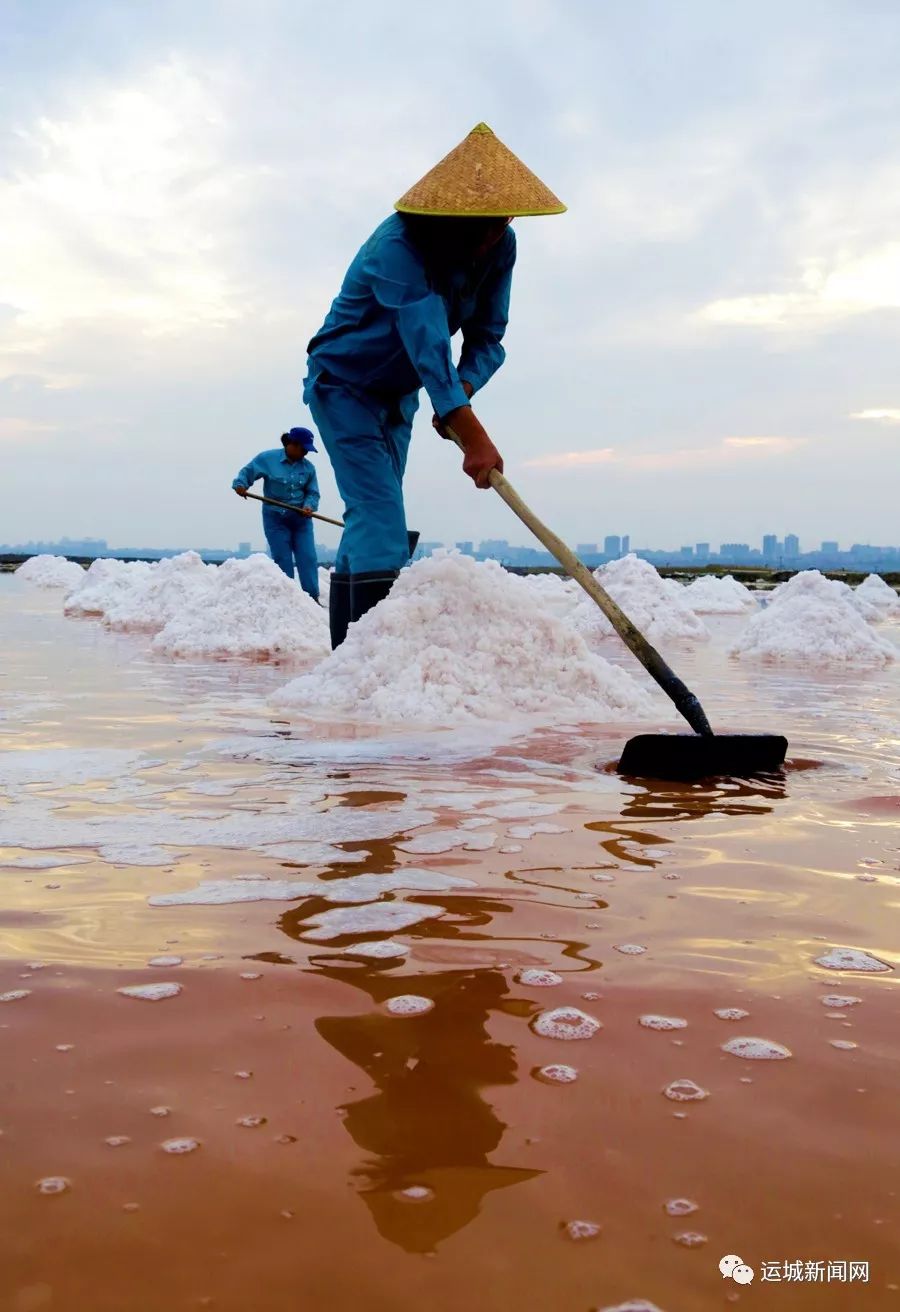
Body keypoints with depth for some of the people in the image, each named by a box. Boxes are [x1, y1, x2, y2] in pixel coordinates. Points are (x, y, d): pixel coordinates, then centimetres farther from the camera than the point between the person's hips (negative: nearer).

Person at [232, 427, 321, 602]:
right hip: (275, 519, -3)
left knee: (308, 559, -4)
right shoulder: (267, 458, -6)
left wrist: (309, 506, -18)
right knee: (282, 561, -1)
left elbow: (313, 493, 2)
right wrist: (240, 485, -17)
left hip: (301, 519, 3)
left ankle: (313, 598, 1)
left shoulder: (308, 467, 1)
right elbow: (247, 472, 2)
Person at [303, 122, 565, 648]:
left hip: (398, 395, 7)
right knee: (379, 519, -20)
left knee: (372, 521, 11)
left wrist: (461, 391, -29)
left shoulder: (500, 247, -11)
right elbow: (429, 342, -43)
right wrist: (472, 435, -51)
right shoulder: (398, 246, -32)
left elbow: (487, 339, -8)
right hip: (343, 384, -7)